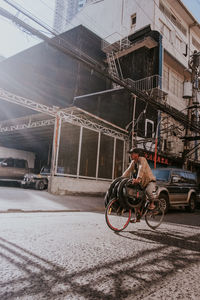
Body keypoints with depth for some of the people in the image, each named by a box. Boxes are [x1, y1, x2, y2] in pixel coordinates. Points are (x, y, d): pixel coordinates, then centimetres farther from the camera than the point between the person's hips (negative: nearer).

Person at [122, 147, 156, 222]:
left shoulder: (142, 159, -19)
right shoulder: (133, 162, 5)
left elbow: (141, 169, -35)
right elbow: (128, 171, 2)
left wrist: (138, 178, -50)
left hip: (150, 181, -8)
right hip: (141, 183, 8)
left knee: (148, 191, -39)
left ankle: (152, 203, -8)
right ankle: (137, 218, 15)